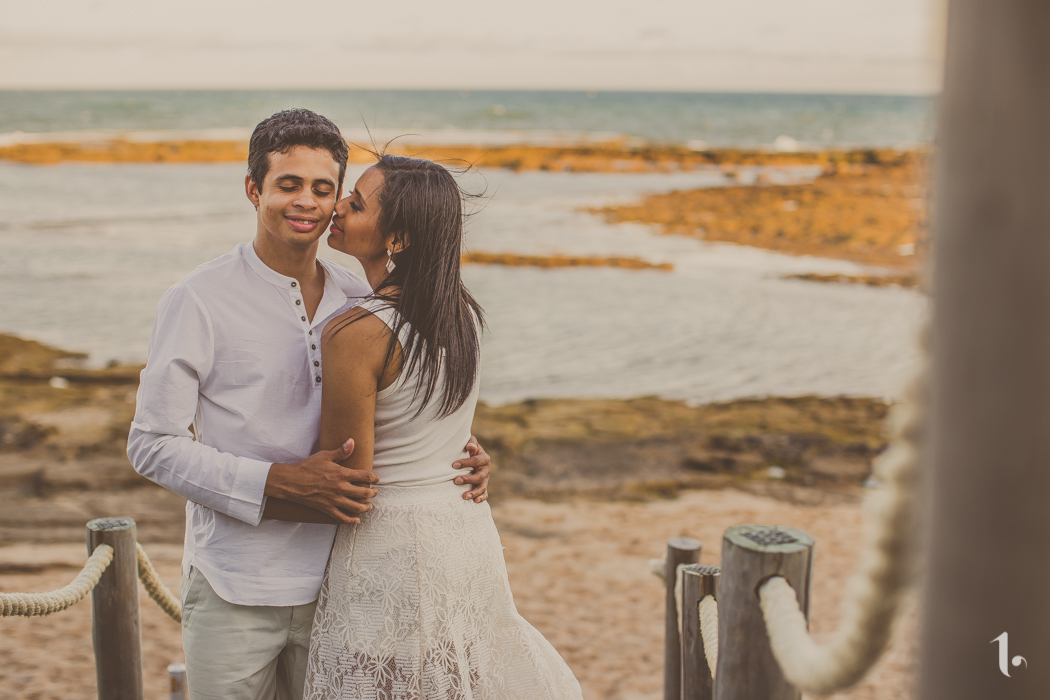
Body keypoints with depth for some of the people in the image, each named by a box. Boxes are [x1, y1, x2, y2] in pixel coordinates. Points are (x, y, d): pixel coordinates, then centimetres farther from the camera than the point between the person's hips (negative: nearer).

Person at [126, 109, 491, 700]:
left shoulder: (359, 301, 5)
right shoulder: (199, 302, -8)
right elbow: (153, 446, -9)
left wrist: (460, 454, -5)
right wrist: (283, 482, -20)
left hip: (335, 584, 4)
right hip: (234, 592, -4)